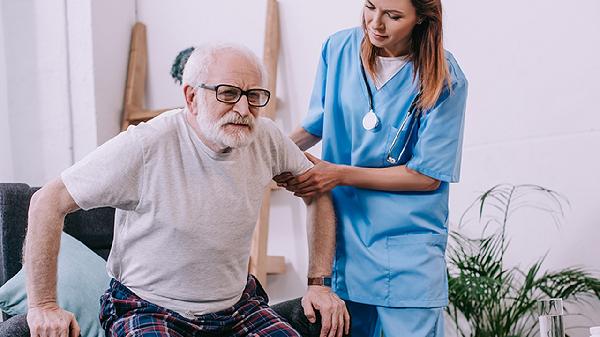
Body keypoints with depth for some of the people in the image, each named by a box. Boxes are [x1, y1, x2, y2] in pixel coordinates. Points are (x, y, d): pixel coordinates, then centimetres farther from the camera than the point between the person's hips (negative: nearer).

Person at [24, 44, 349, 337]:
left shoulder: (266, 138, -5)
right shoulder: (146, 146, -21)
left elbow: (318, 192, 12)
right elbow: (49, 201, -15)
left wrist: (319, 283, 5)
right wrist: (42, 306, -15)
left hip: (236, 303, 5)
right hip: (150, 310, -4)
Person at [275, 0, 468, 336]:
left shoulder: (445, 79, -13)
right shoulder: (339, 48, -1)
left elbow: (428, 176, -12)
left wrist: (340, 174, -16)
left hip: (407, 242, -3)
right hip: (344, 232, 4)